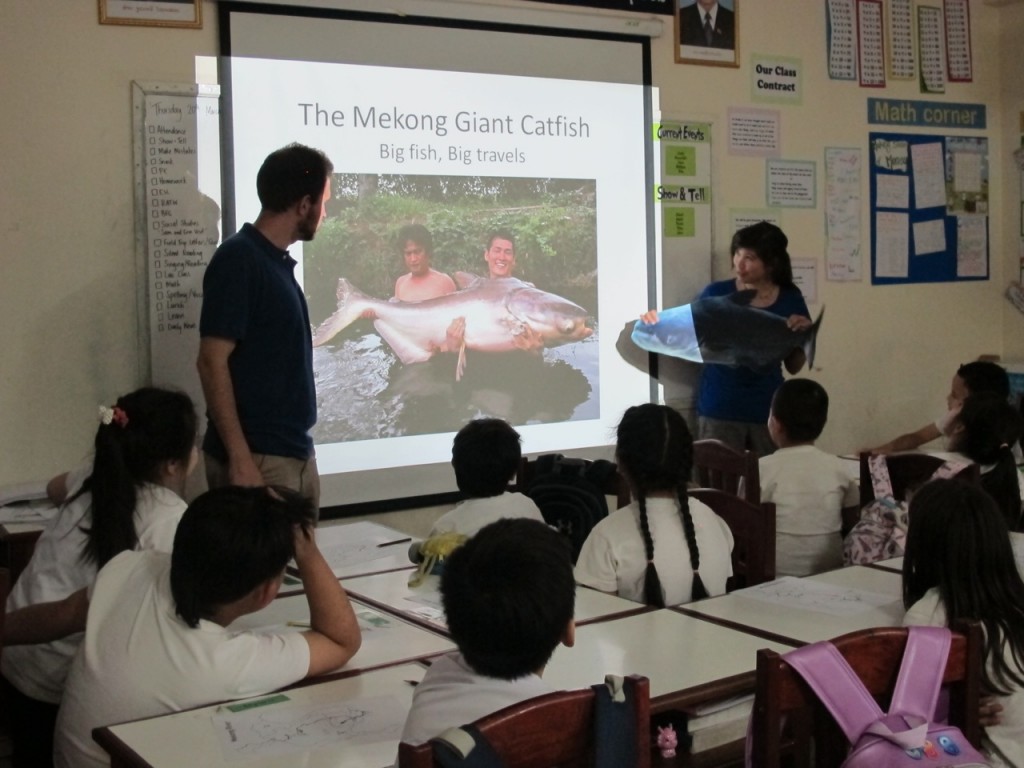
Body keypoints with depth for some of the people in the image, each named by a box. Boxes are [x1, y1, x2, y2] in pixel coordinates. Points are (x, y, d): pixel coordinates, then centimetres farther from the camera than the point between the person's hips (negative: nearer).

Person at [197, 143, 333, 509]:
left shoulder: (279, 262, 12)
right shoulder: (238, 259, -13)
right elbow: (212, 362, -18)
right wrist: (239, 458, -22)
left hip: (295, 454, 9)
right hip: (258, 458, -9)